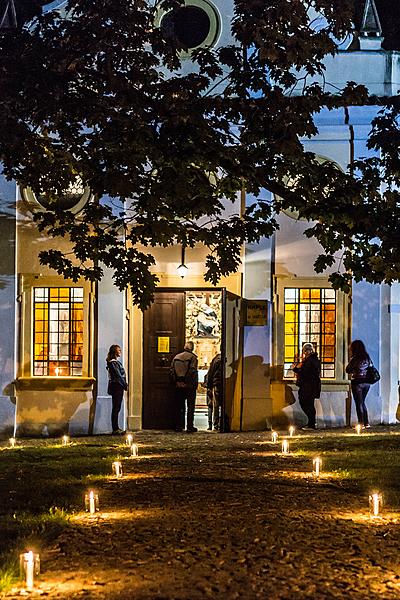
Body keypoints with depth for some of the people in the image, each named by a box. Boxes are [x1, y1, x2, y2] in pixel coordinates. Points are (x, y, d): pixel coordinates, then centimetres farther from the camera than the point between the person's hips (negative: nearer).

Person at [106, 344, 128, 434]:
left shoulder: (116, 362, 17)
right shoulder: (113, 363, -13)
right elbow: (118, 376, -17)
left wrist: (125, 385, 8)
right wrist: (125, 385, -12)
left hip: (119, 387, 10)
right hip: (116, 387, -10)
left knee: (116, 408, 11)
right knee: (116, 408, -7)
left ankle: (116, 428, 15)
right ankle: (115, 429, -4)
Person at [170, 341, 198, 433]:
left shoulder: (176, 357, 8)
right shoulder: (192, 357, -7)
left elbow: (172, 372, 7)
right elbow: (193, 372, -13)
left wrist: (175, 383, 12)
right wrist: (195, 384, -6)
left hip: (178, 386, 4)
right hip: (189, 386, -4)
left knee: (179, 407, 10)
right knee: (190, 407, 2)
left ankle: (178, 426, 10)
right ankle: (190, 427, -1)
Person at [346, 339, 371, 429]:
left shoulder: (355, 358, -13)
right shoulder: (367, 357, 5)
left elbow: (347, 370, -9)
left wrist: (351, 359, 3)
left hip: (357, 382, -6)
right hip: (366, 382, 6)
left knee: (359, 404, 1)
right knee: (362, 403, 18)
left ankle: (361, 424, 0)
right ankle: (366, 423, 16)